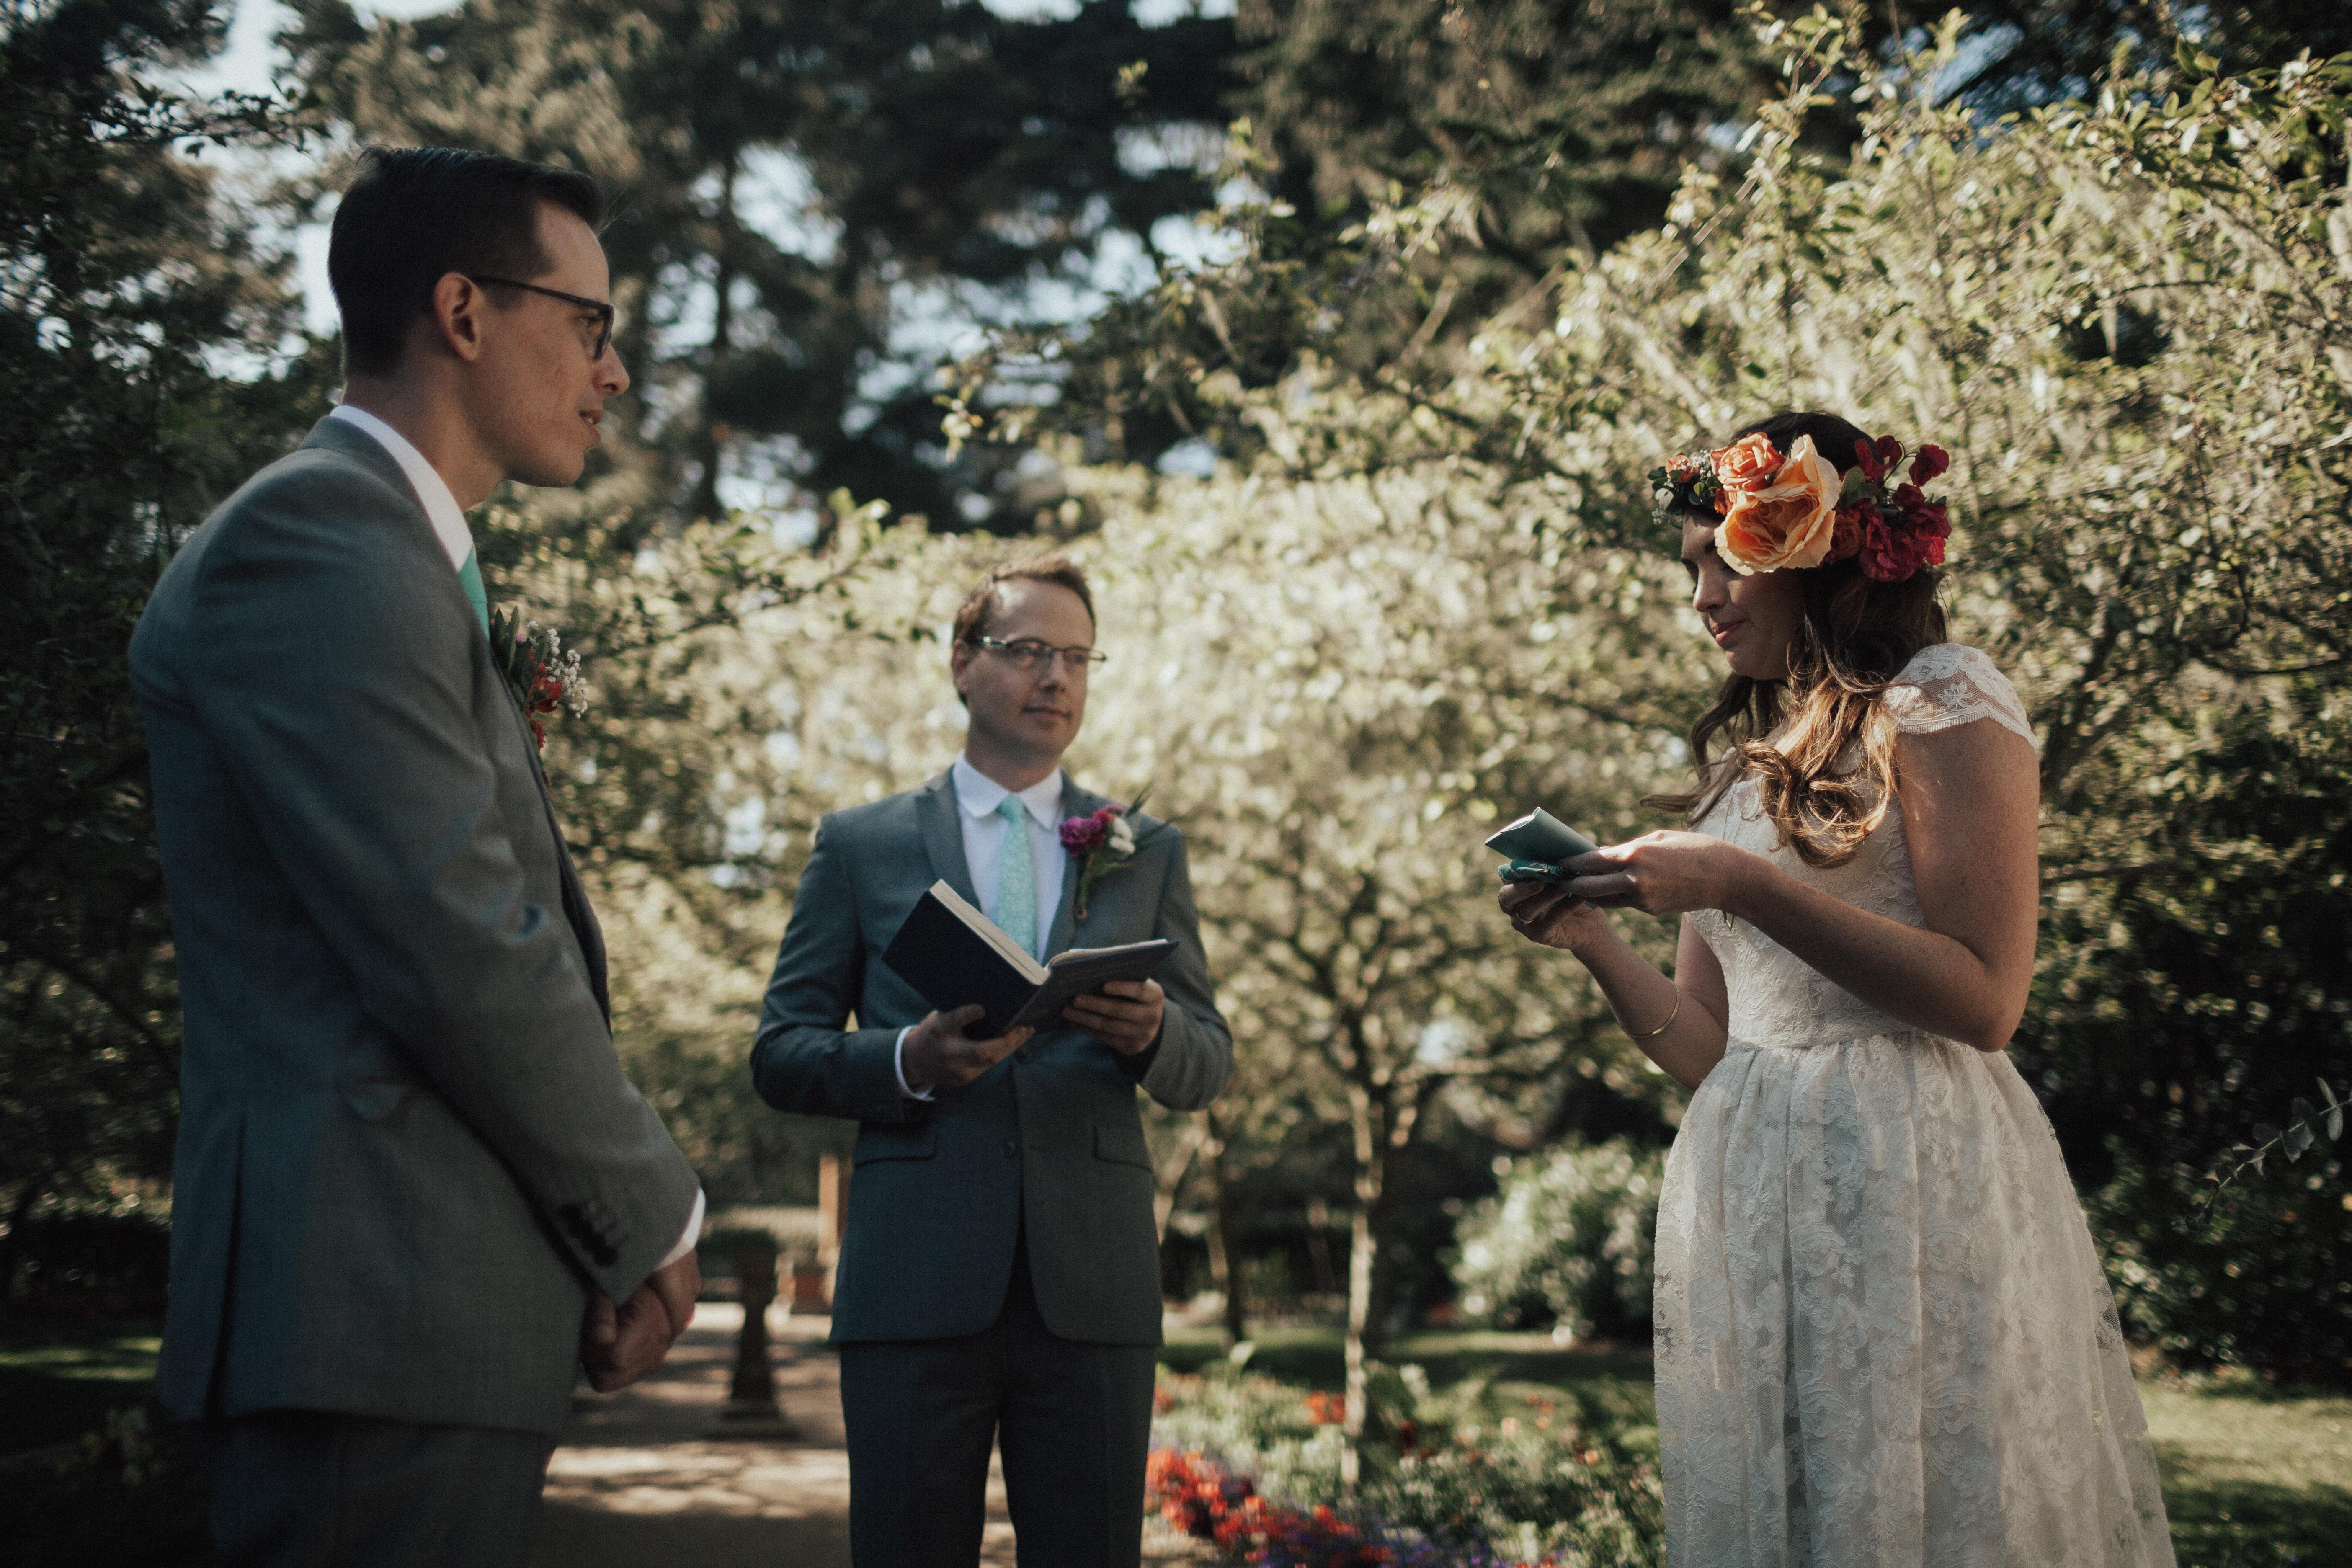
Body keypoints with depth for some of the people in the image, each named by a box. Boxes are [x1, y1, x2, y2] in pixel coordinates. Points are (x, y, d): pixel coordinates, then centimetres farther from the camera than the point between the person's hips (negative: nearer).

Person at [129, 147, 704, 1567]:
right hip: (383, 1326, -10)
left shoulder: (399, 555, 22)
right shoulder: (317, 534, -11)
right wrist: (654, 1219, -7)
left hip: (431, 1312, 10)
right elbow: (461, 947, -19)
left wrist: (614, 1226, 6)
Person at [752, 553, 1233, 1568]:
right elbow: (781, 1056, 8)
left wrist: (1151, 1034, -11)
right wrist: (909, 1060, -13)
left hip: (1092, 1284, 1)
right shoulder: (860, 845, 11)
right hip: (918, 1283, -1)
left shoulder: (1148, 853, 17)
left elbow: (1209, 1066, 13)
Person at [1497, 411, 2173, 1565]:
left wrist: (1743, 885, -17)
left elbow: (1985, 1000, -12)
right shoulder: (1744, 759, 19)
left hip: (1905, 1178, -7)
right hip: (1747, 1199, 7)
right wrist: (1593, 942, -2)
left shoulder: (1944, 702, -1)